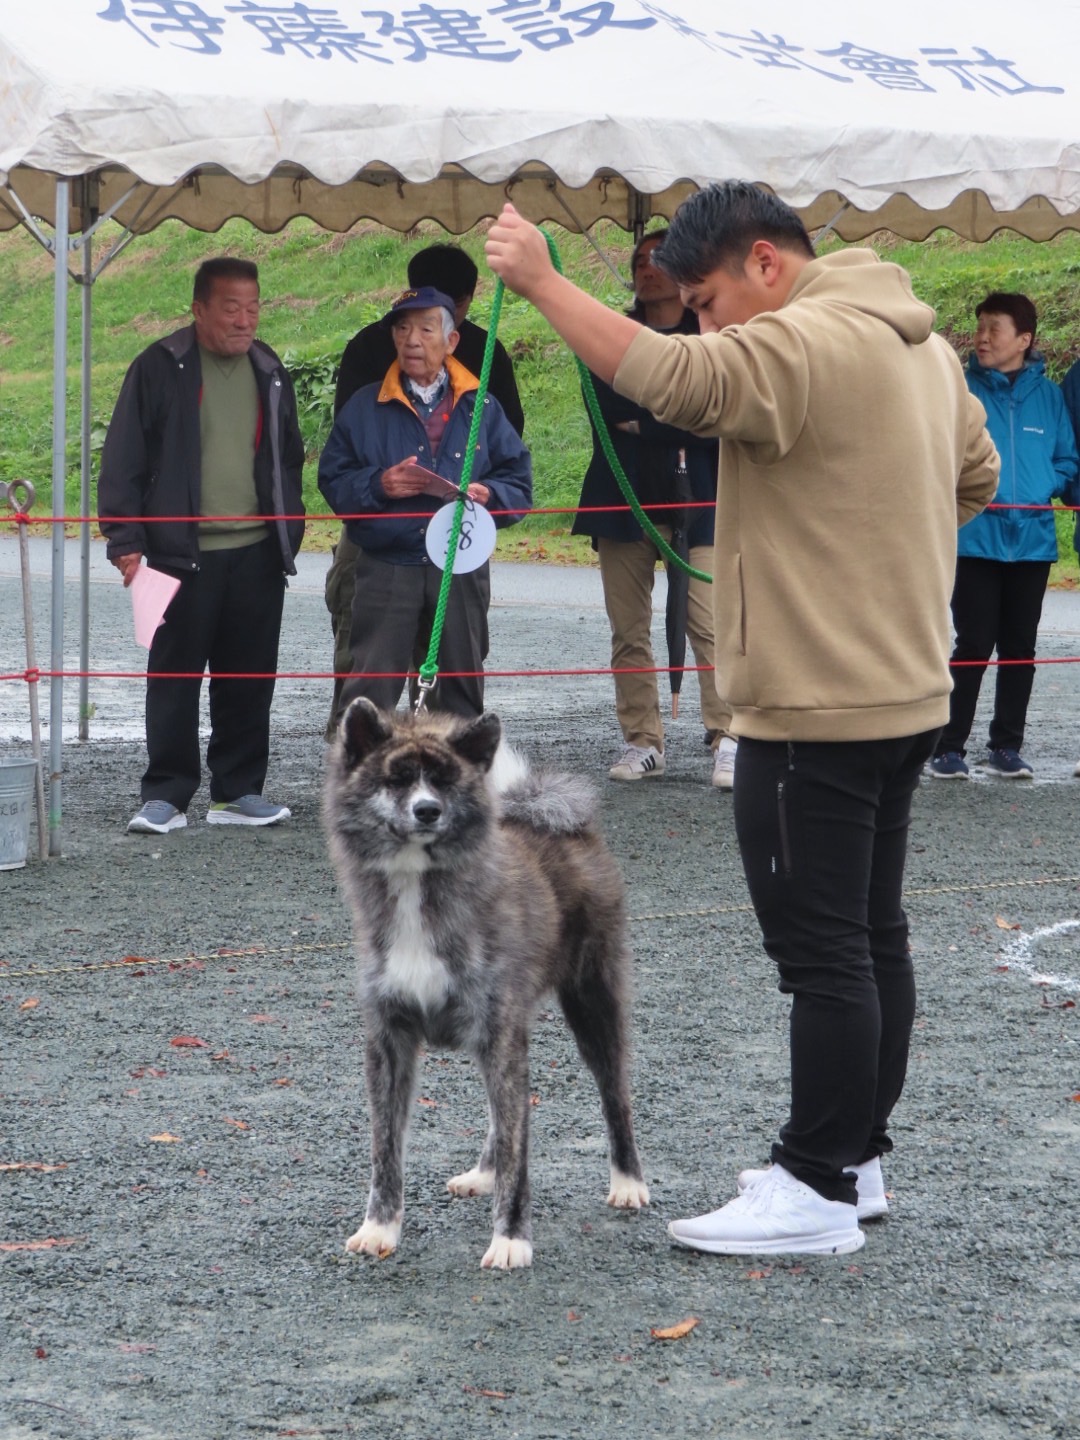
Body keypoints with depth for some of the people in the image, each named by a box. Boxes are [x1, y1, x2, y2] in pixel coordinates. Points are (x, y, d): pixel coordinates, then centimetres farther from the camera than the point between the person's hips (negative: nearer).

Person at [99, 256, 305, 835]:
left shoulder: (269, 372, 12)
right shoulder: (161, 368, -3)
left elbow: (289, 460, 21)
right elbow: (123, 460, -4)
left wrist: (289, 537, 15)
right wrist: (125, 542, -10)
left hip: (257, 554, 4)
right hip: (183, 555, -4)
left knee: (249, 678, 7)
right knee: (174, 677, -1)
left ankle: (238, 791, 16)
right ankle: (166, 794, 5)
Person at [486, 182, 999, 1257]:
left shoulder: (807, 343, -19)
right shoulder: (918, 340, 13)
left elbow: (669, 376, -33)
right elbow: (975, 473, 24)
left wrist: (540, 281, -26)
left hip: (816, 707, -10)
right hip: (904, 690, 10)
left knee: (824, 951, -5)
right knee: (874, 937, 15)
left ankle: (817, 1190, 0)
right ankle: (857, 1157, 25)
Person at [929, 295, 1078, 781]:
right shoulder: (960, 389, -2)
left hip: (1033, 540, 3)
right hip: (975, 538, -3)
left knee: (1020, 649, 9)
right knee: (973, 646, -4)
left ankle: (1006, 747, 19)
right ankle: (949, 747, 5)